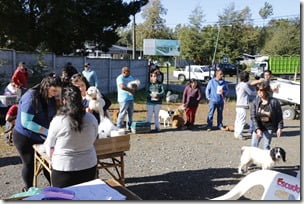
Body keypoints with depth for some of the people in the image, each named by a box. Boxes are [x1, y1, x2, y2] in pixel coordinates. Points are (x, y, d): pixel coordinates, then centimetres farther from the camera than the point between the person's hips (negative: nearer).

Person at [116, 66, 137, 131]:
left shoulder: (131, 77, 15)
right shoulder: (120, 78, -10)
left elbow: (135, 85, 14)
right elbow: (122, 87, -25)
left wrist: (134, 89, -10)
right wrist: (131, 90, -16)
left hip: (130, 98, 8)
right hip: (123, 99, -7)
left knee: (130, 113, 11)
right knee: (122, 113, -6)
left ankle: (129, 127, 21)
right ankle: (119, 127, 3)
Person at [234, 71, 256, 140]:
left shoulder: (238, 85, 14)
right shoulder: (245, 85, -12)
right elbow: (251, 93, -3)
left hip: (238, 105, 9)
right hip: (243, 106, -9)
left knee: (238, 120, 12)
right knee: (242, 121, -5)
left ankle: (236, 133, 18)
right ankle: (239, 134, -4)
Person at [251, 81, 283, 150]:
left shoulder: (274, 102, -11)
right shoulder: (255, 102, -8)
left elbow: (279, 116, -3)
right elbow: (253, 116, -9)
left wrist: (279, 127, -4)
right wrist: (257, 129, -16)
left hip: (269, 128, -2)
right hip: (258, 128, 2)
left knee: (266, 146, 5)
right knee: (253, 145, 8)